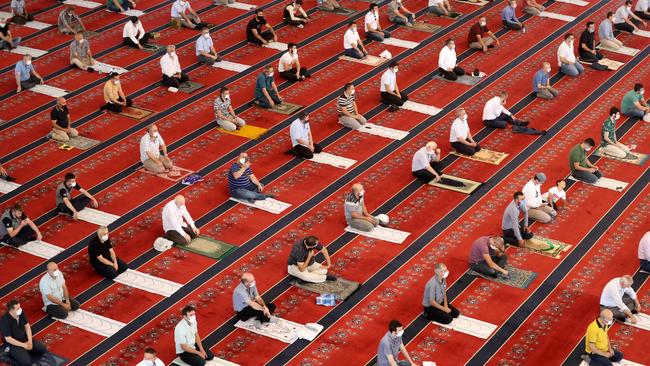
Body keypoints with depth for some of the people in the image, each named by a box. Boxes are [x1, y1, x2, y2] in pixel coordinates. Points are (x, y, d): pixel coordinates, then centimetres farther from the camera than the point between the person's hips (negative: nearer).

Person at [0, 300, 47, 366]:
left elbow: (27, 326, 1)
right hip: (12, 343, -6)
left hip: (24, 338, 7)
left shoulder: (21, 313, -11)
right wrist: (24, 345, -21)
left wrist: (30, 341, -12)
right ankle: (13, 354, 2)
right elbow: (8, 339, -25)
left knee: (43, 349, -2)